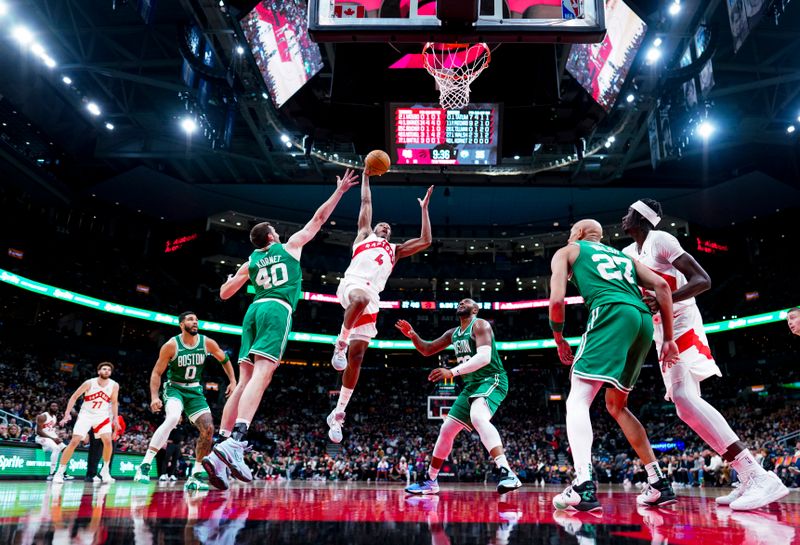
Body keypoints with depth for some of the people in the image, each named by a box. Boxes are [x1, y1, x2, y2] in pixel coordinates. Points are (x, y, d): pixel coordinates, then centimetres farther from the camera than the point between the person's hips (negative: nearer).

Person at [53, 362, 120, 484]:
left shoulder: (114, 385, -9)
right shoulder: (89, 383, -15)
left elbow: (114, 402, 4)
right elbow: (74, 397, -6)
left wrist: (115, 419, -1)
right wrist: (67, 413, -12)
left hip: (102, 416, 1)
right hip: (86, 415, -1)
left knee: (108, 441, -15)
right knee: (74, 442, -11)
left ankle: (105, 471, 2)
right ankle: (59, 472, 0)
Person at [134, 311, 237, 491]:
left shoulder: (207, 343, -6)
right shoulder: (171, 345, -15)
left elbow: (225, 360, 10)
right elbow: (156, 373, -9)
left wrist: (233, 381, 2)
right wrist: (154, 397, -19)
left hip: (195, 390, 4)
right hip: (174, 388, -4)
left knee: (208, 429, -8)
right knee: (173, 418, -35)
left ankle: (196, 475, 4)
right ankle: (145, 465, -26)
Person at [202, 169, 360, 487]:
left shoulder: (250, 262, 24)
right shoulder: (289, 246, 16)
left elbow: (224, 294, 27)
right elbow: (319, 218, 20)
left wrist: (231, 278, 49)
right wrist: (340, 191, 29)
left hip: (255, 309, 5)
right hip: (277, 309, -5)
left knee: (244, 382, 2)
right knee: (261, 375, -19)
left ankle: (219, 450, -7)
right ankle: (234, 442, -36)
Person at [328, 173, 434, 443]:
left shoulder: (395, 250, 34)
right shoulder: (364, 235, 27)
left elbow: (426, 240, 28)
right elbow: (366, 203, 27)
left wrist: (424, 208, 31)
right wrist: (366, 175, 36)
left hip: (372, 298, 4)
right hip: (352, 284, -3)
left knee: (356, 356, -4)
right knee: (360, 298, -43)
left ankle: (338, 414, 2)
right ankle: (340, 344, -21)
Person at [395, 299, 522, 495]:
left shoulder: (480, 325, -10)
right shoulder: (453, 333, 15)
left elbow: (484, 357, -25)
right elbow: (426, 350, 21)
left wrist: (452, 372, -32)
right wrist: (412, 335, 1)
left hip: (492, 380, -8)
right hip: (472, 385, 9)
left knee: (478, 418, -38)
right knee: (446, 430, 10)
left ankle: (507, 473, -44)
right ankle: (430, 482, 23)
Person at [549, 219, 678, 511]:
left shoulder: (566, 252, 20)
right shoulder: (622, 256, 34)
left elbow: (557, 299, 4)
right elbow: (661, 285, 17)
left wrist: (559, 339, 17)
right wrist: (669, 338, 15)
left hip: (612, 313, -6)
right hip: (644, 319, 7)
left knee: (577, 400, -7)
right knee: (615, 405, 20)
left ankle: (584, 486, -25)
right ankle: (659, 483, 20)